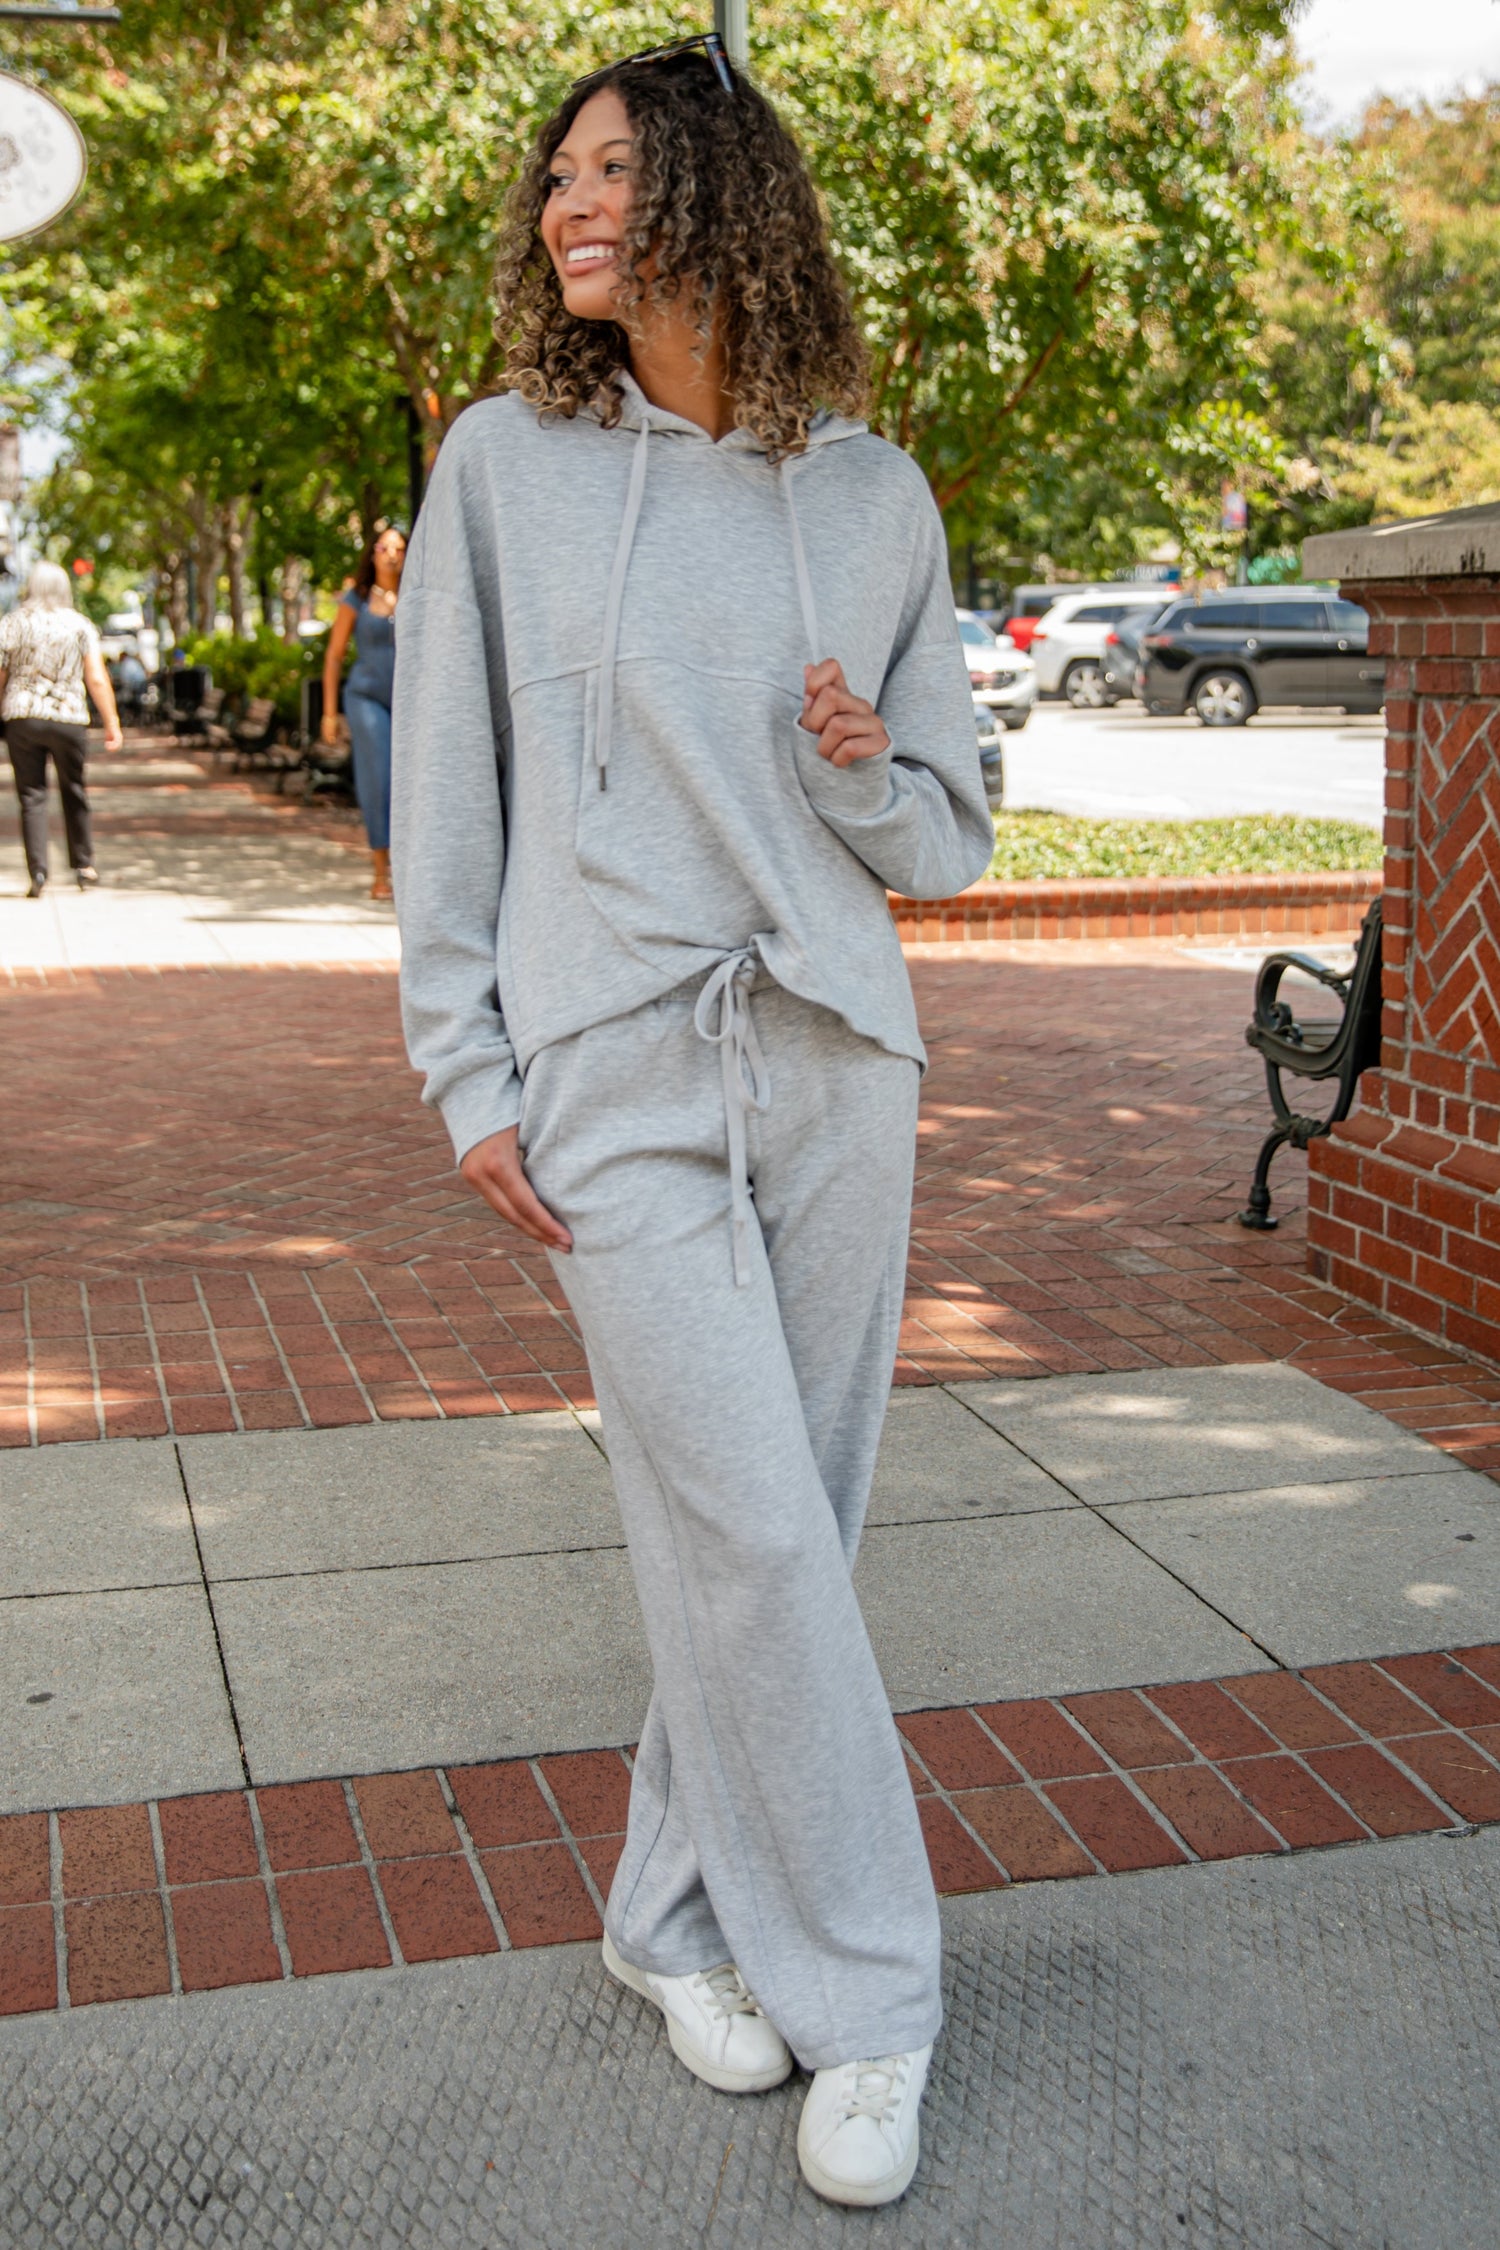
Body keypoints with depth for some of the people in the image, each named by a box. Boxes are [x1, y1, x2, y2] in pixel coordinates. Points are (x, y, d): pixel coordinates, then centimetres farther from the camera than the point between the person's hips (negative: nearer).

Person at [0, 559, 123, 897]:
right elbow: (97, 680, -2)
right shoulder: (80, 626, 3)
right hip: (69, 718, 0)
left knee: (32, 796, 3)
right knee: (74, 793, 15)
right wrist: (112, 724, 3)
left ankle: (37, 873, -3)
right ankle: (84, 866, 21)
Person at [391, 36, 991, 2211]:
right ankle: (859, 1993, 12)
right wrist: (468, 1075, -1)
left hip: (838, 1067, 3)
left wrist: (870, 774, -9)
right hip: (617, 1073, -2)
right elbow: (447, 790, 5)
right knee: (752, 1535, -6)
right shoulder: (503, 463, 3)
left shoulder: (874, 496, 8)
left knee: (789, 1526, 8)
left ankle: (683, 1914, 29)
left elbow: (950, 837, 13)